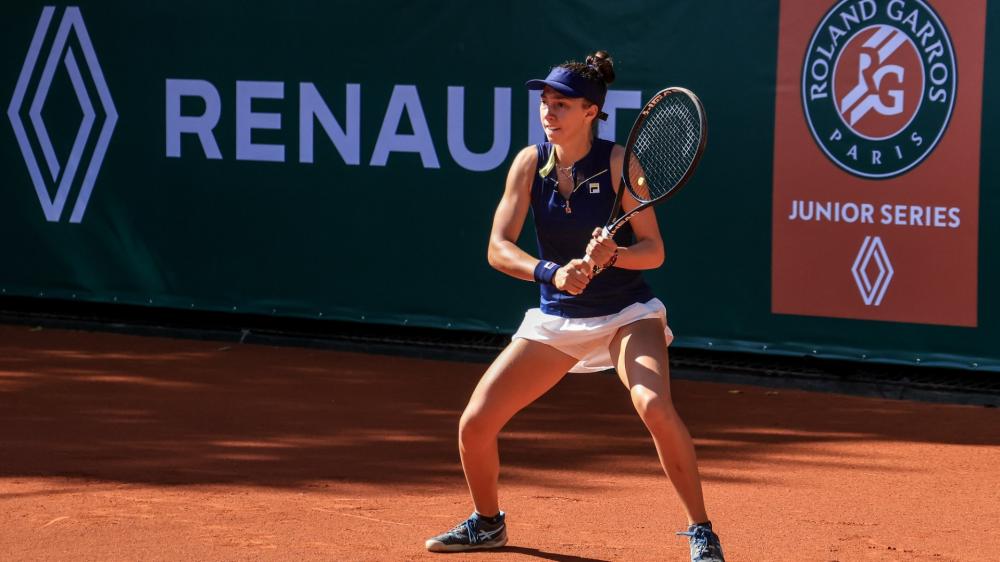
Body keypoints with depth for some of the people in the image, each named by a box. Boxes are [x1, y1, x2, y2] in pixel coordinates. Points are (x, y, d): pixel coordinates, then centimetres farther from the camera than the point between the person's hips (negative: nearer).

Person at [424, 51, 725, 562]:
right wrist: (551, 272, -30)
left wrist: (612, 255, -35)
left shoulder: (618, 162, -15)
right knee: (474, 425, -1)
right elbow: (498, 249, -12)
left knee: (654, 405, -32)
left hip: (626, 313, -4)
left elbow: (653, 250, -14)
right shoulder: (531, 162, -7)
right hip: (555, 319, 4)